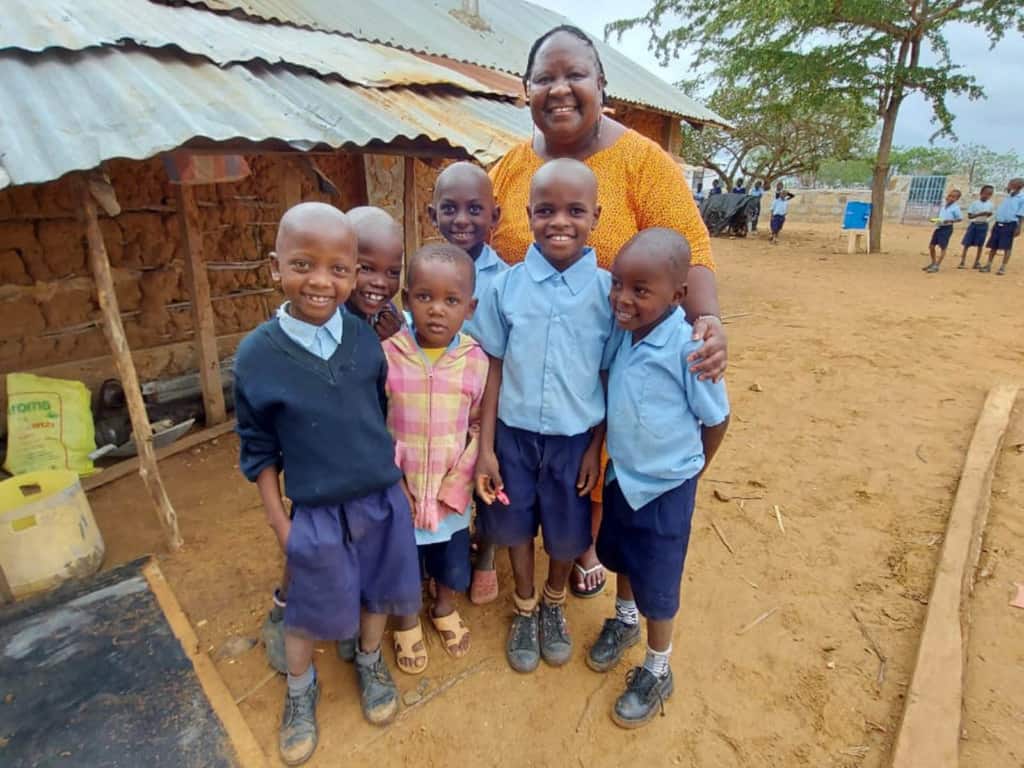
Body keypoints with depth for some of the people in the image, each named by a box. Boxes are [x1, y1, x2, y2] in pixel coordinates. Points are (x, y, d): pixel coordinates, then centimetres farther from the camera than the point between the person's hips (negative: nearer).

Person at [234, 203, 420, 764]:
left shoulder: (367, 338, -10)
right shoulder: (257, 355, -15)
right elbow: (258, 449, -5)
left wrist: (394, 479, 7)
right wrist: (278, 521, -3)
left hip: (384, 501, 2)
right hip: (315, 514, -2)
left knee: (376, 593, 22)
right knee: (307, 612, 18)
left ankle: (369, 663, 52)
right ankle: (300, 690, 48)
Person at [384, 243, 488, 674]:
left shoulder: (476, 361, -12)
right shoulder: (386, 356, -15)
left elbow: (480, 425, -6)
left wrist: (456, 483, -11)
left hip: (452, 490, 1)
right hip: (400, 491, -1)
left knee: (452, 562, 22)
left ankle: (445, 610, 54)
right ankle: (407, 622, 50)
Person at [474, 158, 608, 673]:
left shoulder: (607, 291, -9)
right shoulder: (506, 287, -9)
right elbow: (494, 371, -4)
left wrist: (595, 447, -3)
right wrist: (485, 447, -4)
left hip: (575, 437, 0)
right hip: (515, 433, 1)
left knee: (567, 533, 16)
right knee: (516, 526, 17)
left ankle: (554, 603, 48)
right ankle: (524, 608, 45)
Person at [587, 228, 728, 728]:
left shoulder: (688, 347, -26)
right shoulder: (620, 333, -10)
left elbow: (716, 418, -12)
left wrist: (688, 468, 1)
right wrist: (611, 457, 4)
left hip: (665, 486, -5)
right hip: (619, 474, 6)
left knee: (656, 584, 12)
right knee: (619, 556, 26)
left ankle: (657, 671, 37)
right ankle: (624, 620, 55)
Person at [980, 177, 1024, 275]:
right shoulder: (1007, 197, 14)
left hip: (1010, 225, -6)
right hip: (998, 223, 6)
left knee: (1007, 247, -2)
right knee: (993, 246, 7)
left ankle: (1003, 267, 3)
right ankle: (988, 265, 14)